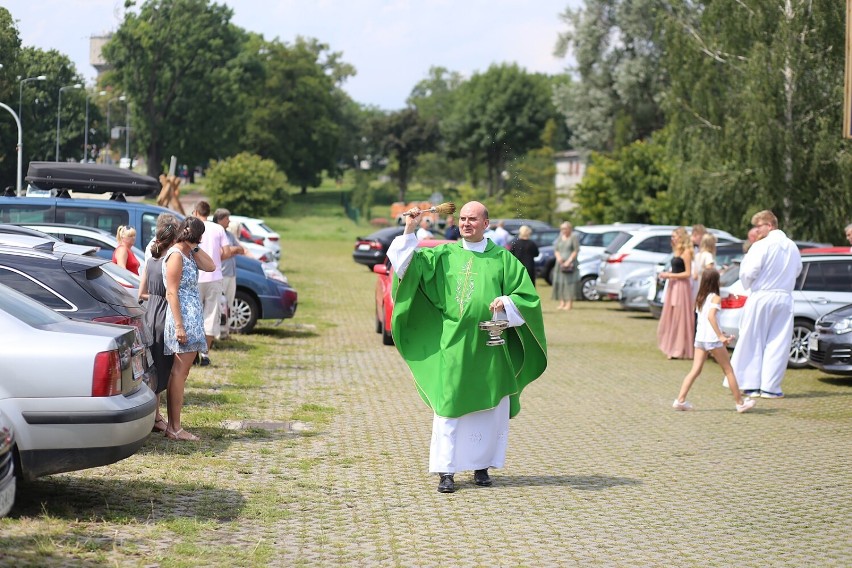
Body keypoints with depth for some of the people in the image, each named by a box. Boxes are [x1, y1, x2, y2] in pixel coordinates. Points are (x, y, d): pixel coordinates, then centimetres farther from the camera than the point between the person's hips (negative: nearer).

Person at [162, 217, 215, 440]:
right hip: (183, 317, -10)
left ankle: (173, 426, 14)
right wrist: (179, 326, -21)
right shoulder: (176, 256, -13)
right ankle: (174, 428, -8)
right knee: (180, 372, -9)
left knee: (180, 372, 11)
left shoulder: (187, 253, 15)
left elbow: (210, 266, 7)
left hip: (192, 318, 10)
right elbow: (171, 293, -17)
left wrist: (194, 247, 3)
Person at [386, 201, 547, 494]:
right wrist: (409, 231, -11)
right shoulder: (444, 255, 8)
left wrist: (505, 302, -14)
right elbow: (408, 264, -1)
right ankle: (446, 471, 0)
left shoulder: (503, 259, 7)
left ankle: (481, 465, 18)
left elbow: (526, 296, 4)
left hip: (489, 345, 1)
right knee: (449, 405, -3)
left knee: (489, 407, 5)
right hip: (452, 344, -1)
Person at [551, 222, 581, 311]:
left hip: (570, 263, -6)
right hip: (560, 263, 6)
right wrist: (558, 257, -6)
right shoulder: (560, 237, 15)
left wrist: (569, 261, -16)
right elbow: (555, 249, 14)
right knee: (559, 282, 2)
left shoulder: (573, 237, -3)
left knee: (569, 282, -9)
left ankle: (569, 303, -9)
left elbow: (576, 250, -9)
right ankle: (562, 303, 6)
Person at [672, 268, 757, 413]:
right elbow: (711, 316, -23)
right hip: (712, 339, -6)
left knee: (695, 370, 5)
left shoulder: (699, 298, 15)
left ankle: (680, 400, -6)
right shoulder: (715, 298, -8)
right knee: (728, 370, 4)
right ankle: (740, 403, 10)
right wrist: (720, 336, -27)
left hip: (699, 337, 7)